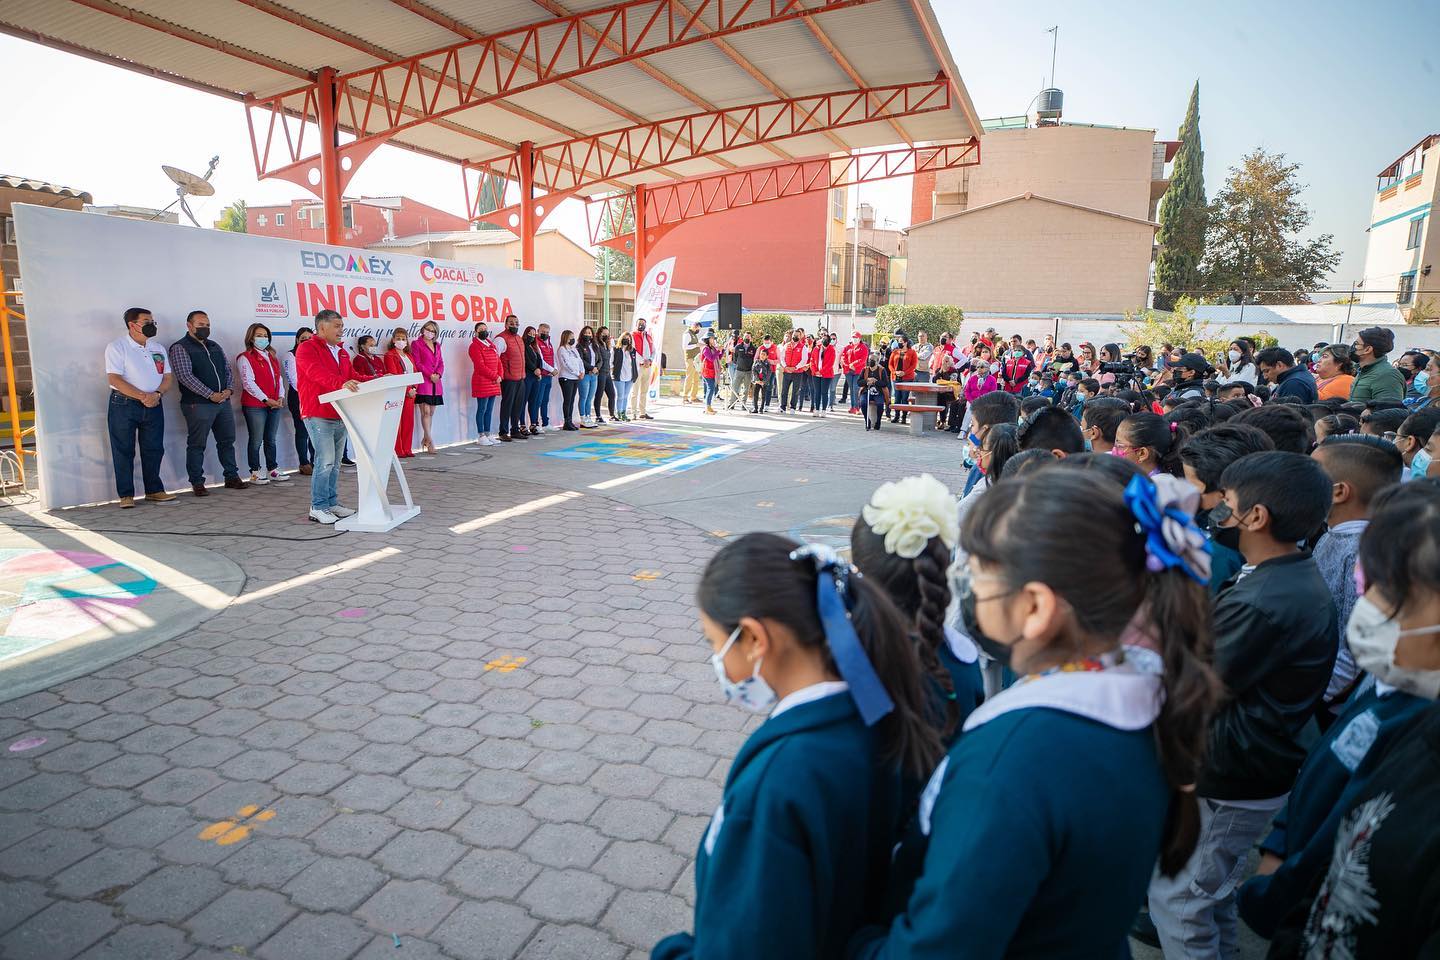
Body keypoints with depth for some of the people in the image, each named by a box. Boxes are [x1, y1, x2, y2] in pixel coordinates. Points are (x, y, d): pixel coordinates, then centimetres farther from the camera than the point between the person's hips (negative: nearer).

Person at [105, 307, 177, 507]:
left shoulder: (158, 347, 13)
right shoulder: (117, 346, -5)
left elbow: (168, 376, 9)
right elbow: (114, 379, -14)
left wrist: (157, 394, -10)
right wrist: (143, 396, -19)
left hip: (153, 405, 5)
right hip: (124, 405, -5)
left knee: (154, 449, 7)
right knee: (123, 451, 0)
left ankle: (154, 490, 16)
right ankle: (126, 495, 5)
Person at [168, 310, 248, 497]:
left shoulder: (215, 346, 18)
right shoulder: (180, 348, -3)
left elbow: (227, 369, 18)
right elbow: (185, 376, -13)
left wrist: (228, 389, -1)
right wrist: (211, 395, -16)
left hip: (223, 402, 6)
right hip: (198, 404, -6)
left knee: (227, 440, 11)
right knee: (197, 445, -1)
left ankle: (232, 477, 20)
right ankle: (197, 483, 5)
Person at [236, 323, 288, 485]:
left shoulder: (272, 357, 18)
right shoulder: (245, 358, -4)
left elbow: (279, 378, 16)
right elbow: (248, 383, -12)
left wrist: (280, 397, 1)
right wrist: (266, 399, -15)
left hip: (274, 404, 6)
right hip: (255, 406, -6)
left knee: (270, 440, 12)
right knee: (256, 441, -2)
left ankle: (272, 470, 19)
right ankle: (255, 473, 5)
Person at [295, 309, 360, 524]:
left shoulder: (342, 352, 20)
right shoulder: (306, 349, -6)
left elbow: (352, 378, 21)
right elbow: (318, 373, -24)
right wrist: (341, 383, -41)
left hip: (340, 415, 8)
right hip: (318, 415, -8)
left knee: (335, 463, 12)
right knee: (325, 461, -11)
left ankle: (332, 503, 20)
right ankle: (318, 508, -3)